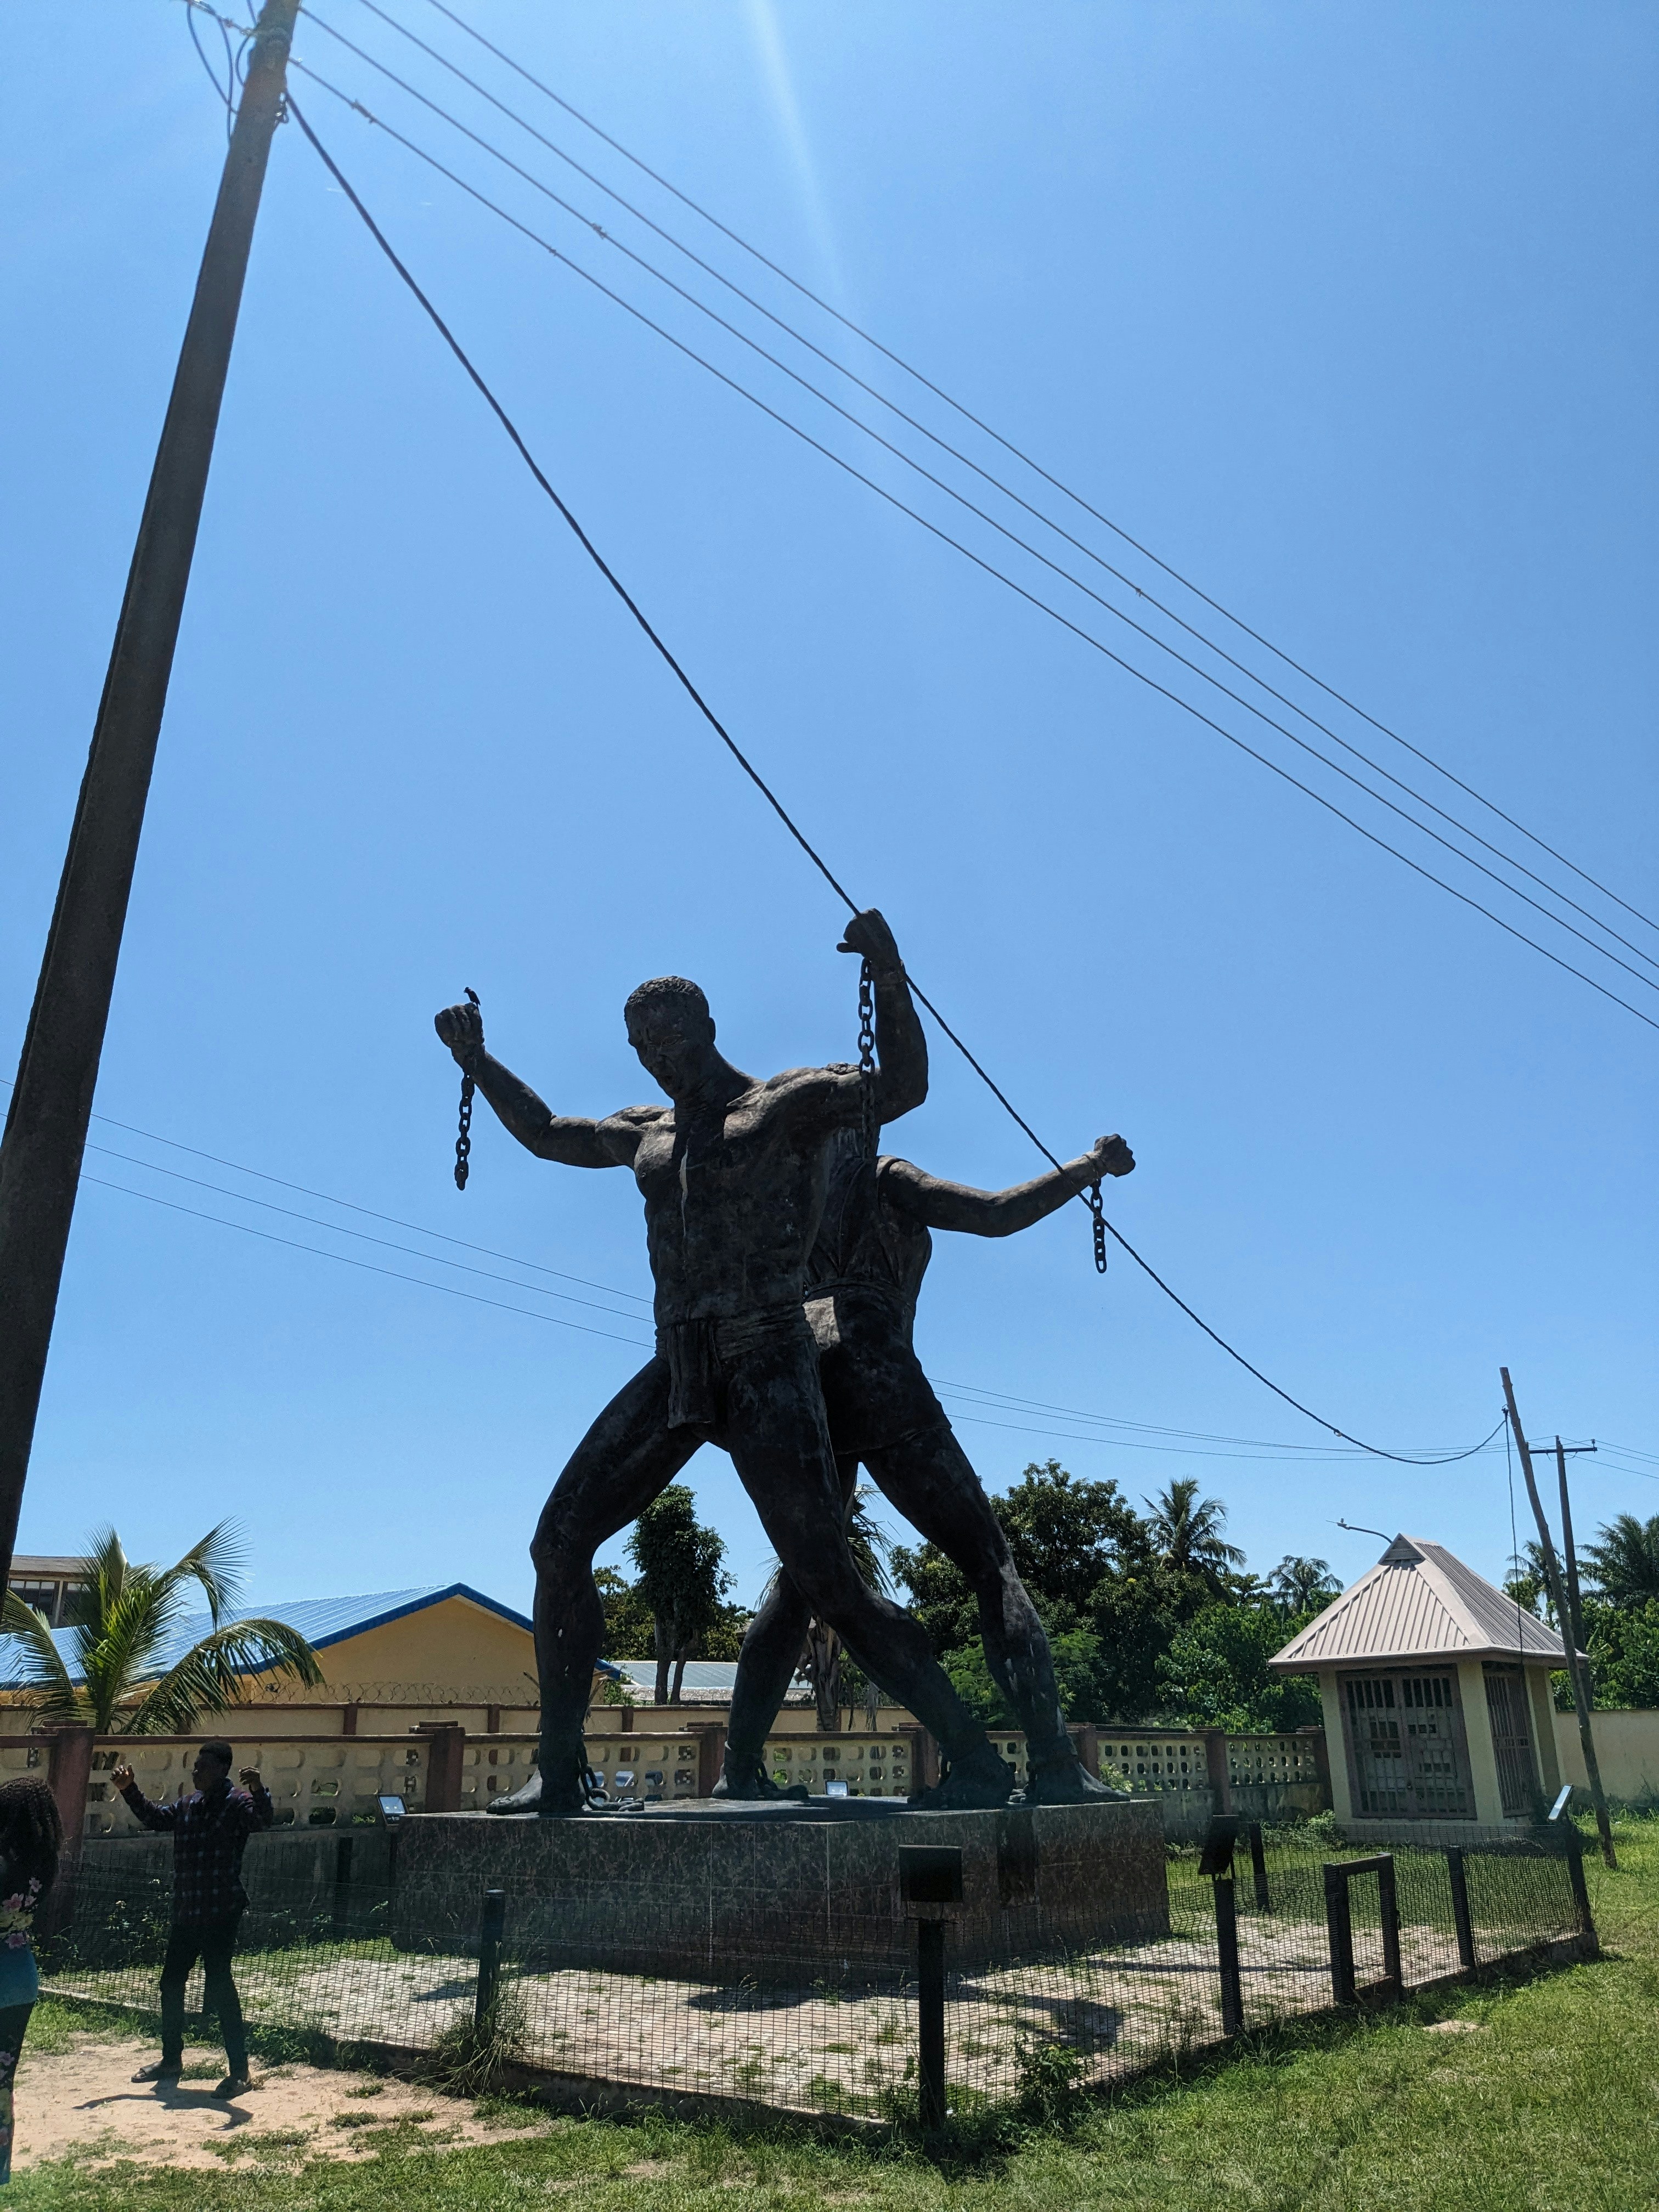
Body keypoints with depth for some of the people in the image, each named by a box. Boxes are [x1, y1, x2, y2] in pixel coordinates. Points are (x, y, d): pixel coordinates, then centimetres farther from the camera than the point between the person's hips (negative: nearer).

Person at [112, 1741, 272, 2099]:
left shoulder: (237, 1803, -12)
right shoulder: (187, 1806, 11)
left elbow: (264, 1818, -32)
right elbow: (153, 1817, 27)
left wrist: (258, 1790, -52)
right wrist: (129, 1790, 15)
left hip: (221, 1912, -8)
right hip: (186, 1911, 8)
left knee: (219, 1986, -8)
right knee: (171, 1982, 17)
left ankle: (239, 2071, 0)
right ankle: (171, 2060, 36)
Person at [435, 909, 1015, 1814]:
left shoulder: (790, 1102, 1)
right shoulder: (650, 1132, 19)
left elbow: (902, 1087, -10)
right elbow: (549, 1135, 33)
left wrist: (891, 979, -25)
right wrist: (477, 1062, 26)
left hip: (766, 1367, -7)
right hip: (675, 1373, 7)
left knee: (829, 1584, -13)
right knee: (558, 1544, 0)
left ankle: (976, 1760, -2)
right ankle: (558, 1772, 12)